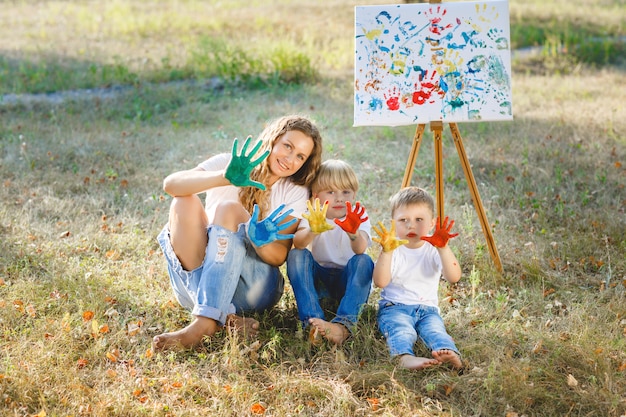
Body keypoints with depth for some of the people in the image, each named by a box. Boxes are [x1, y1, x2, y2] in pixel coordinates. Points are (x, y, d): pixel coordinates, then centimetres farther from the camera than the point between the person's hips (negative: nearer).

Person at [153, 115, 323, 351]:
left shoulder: (295, 193, 3)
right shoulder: (228, 163, 0)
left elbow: (279, 256, -6)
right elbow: (171, 184, -18)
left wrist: (262, 241, -30)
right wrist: (226, 178, -34)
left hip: (252, 285, -1)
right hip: (195, 279, 1)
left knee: (228, 209, -24)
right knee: (185, 202, -23)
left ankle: (205, 322, -40)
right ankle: (223, 315, -35)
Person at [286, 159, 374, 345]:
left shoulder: (358, 217, -6)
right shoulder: (314, 216, -4)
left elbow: (360, 249, -29)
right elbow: (298, 243, -27)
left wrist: (353, 232, -53)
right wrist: (312, 231, -50)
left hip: (348, 282, -1)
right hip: (317, 279, 1)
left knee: (363, 261, -29)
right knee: (297, 255, -25)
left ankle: (344, 325, -44)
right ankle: (312, 321, -40)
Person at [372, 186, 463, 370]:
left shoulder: (434, 251, 6)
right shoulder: (393, 251, 1)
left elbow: (454, 277, -11)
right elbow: (380, 282, -15)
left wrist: (443, 249, -23)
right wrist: (386, 252, -27)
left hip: (428, 308, 2)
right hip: (394, 307, -2)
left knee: (435, 329, -31)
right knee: (401, 330, -35)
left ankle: (450, 354, -60)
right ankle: (405, 357, -64)